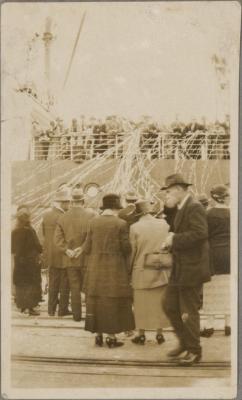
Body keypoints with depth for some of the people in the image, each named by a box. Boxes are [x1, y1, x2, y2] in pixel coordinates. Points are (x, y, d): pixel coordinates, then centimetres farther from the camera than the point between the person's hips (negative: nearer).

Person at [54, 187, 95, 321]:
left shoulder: (63, 217, 1)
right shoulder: (91, 215, -11)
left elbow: (58, 238, -3)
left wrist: (67, 251, -6)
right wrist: (83, 248, -10)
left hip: (70, 260, 3)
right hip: (86, 258, -3)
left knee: (75, 288, 10)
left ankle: (77, 314, 12)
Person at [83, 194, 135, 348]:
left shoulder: (94, 222, -1)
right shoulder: (121, 224, -10)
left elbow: (87, 248, 0)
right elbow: (126, 248, -8)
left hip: (96, 268, 3)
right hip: (115, 268, -3)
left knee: (96, 301, 12)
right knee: (113, 302, 4)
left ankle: (98, 335, 17)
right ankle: (111, 336, 6)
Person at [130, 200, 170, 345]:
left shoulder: (135, 228, -12)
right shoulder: (164, 224, -4)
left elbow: (132, 251, -6)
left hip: (142, 271, -2)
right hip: (160, 271, 2)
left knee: (142, 304, 8)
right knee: (159, 302, 12)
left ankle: (141, 334, 13)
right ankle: (159, 333, 16)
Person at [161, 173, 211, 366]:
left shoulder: (194, 207, -16)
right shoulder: (182, 208, 14)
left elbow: (201, 233, -28)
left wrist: (175, 239, -22)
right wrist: (172, 239, 2)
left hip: (192, 269, -10)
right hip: (179, 269, 10)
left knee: (189, 311, 0)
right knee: (170, 306, 13)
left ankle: (194, 351, 15)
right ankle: (185, 343, 27)